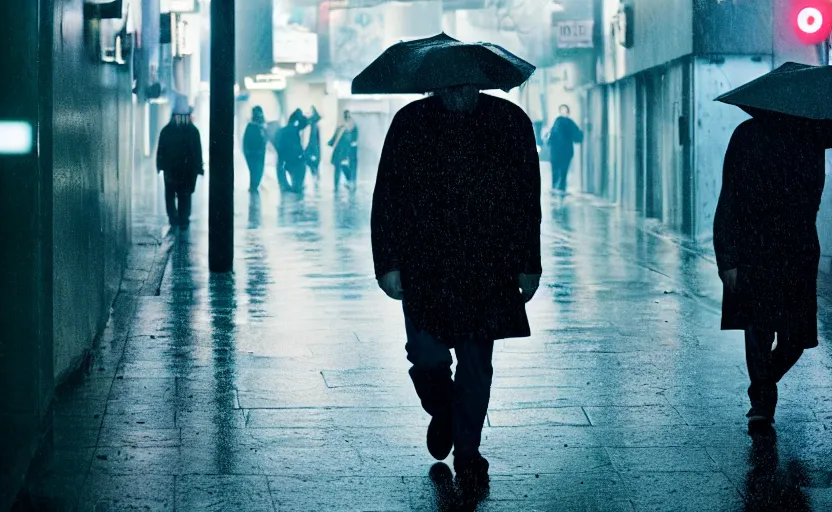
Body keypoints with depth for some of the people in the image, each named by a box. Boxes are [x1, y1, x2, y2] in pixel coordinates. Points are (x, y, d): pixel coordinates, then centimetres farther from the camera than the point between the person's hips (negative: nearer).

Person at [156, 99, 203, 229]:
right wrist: (198, 168, 2)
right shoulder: (193, 131, -6)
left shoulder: (166, 130, -5)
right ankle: (183, 221, 7)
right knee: (185, 196, 9)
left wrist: (160, 166, 6)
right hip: (188, 170, 0)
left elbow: (160, 150, -1)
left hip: (170, 169, 0)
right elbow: (197, 151, -4)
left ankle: (173, 217, 5)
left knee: (170, 194, 15)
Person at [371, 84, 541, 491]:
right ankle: (441, 412, 27)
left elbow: (528, 200, 8)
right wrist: (387, 263, -4)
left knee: (476, 364, 5)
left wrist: (529, 265, 6)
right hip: (424, 267, 0)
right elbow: (386, 198, 3)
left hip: (488, 271, 1)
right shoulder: (410, 123, 3)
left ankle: (467, 453, 21)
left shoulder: (511, 123, 4)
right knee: (428, 357, -7)